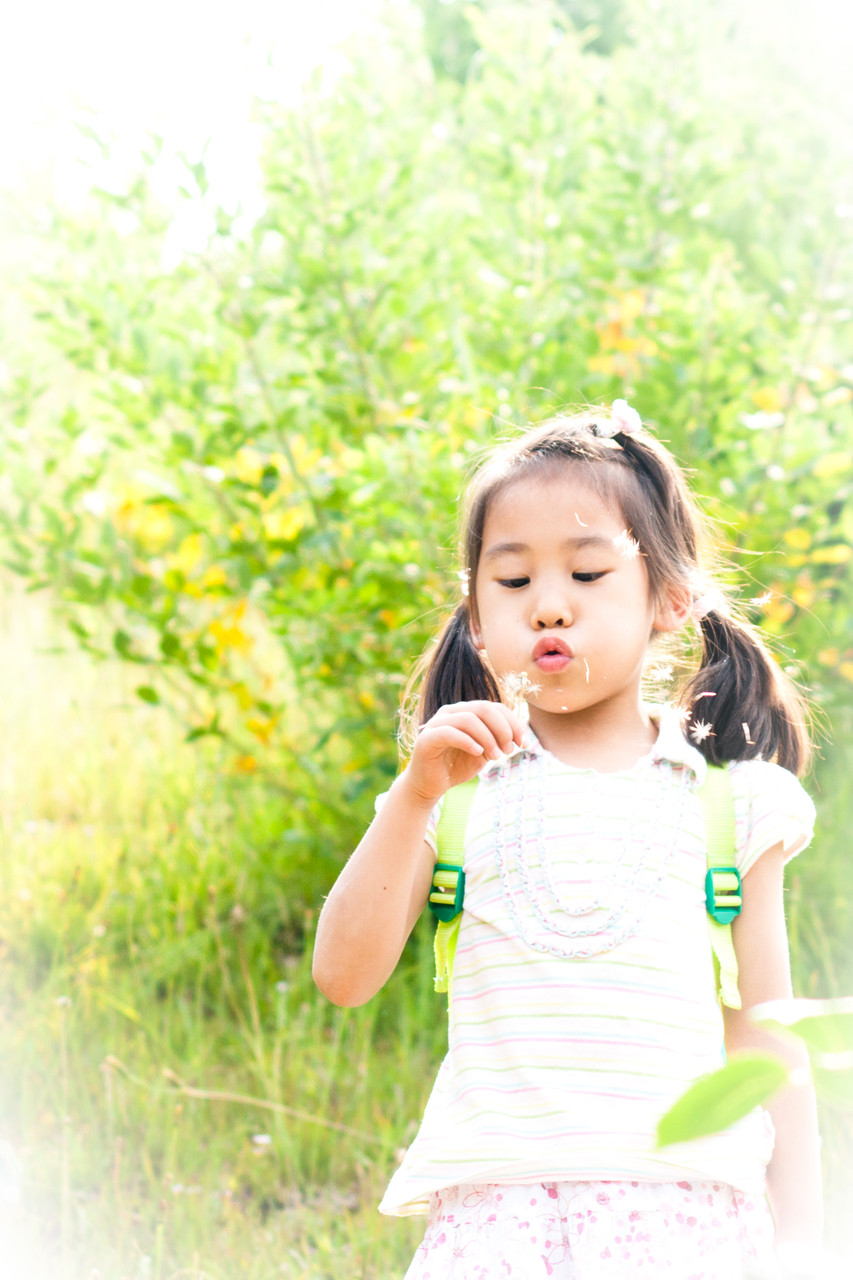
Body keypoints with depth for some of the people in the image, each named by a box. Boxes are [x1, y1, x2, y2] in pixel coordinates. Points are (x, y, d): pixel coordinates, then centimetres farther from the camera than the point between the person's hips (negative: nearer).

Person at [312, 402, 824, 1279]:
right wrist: (415, 797, -9)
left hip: (680, 1206, 0)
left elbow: (763, 1037, 12)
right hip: (496, 1199, 0)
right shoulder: (463, 786, 11)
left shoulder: (724, 800, 10)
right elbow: (345, 976, 1)